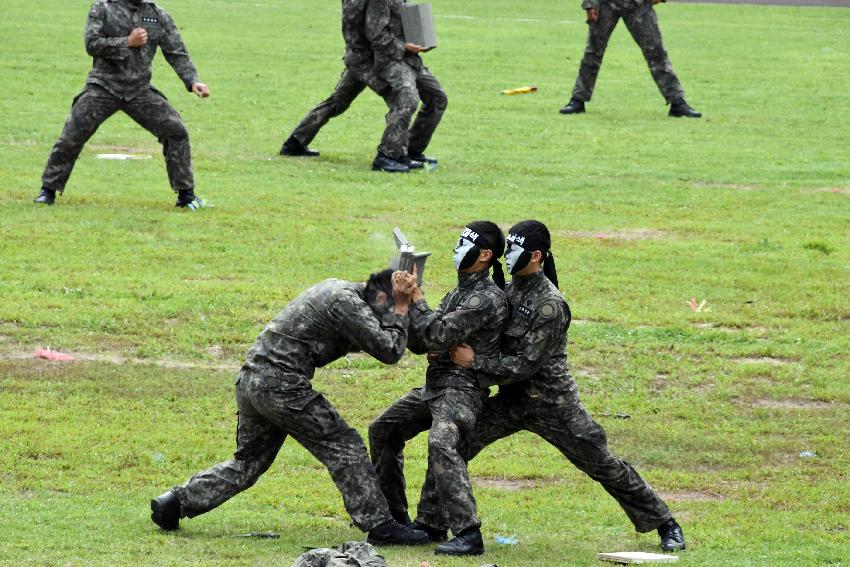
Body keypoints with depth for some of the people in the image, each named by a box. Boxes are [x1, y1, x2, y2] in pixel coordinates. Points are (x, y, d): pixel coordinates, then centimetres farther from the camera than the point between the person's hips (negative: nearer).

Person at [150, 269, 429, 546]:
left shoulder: (336, 288, 17)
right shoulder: (347, 302, -12)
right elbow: (389, 350, -14)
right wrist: (401, 308, -4)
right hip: (281, 386, -9)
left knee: (248, 461, 19)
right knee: (344, 446, -4)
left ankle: (177, 501, 16)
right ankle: (380, 526, -4)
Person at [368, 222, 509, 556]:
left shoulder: (487, 298, -13)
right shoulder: (459, 294, 17)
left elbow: (438, 335, -22)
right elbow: (420, 343, 15)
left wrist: (415, 299, -12)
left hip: (462, 388, -10)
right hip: (435, 386, 10)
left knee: (442, 443, -33)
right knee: (383, 431, 18)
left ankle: (467, 534, -39)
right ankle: (394, 518, 29)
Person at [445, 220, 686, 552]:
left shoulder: (549, 305, -21)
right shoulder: (510, 289, 2)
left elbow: (526, 365, -23)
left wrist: (474, 361, -23)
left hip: (552, 402, -7)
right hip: (512, 399, 7)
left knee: (603, 465, 1)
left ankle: (665, 525, 15)